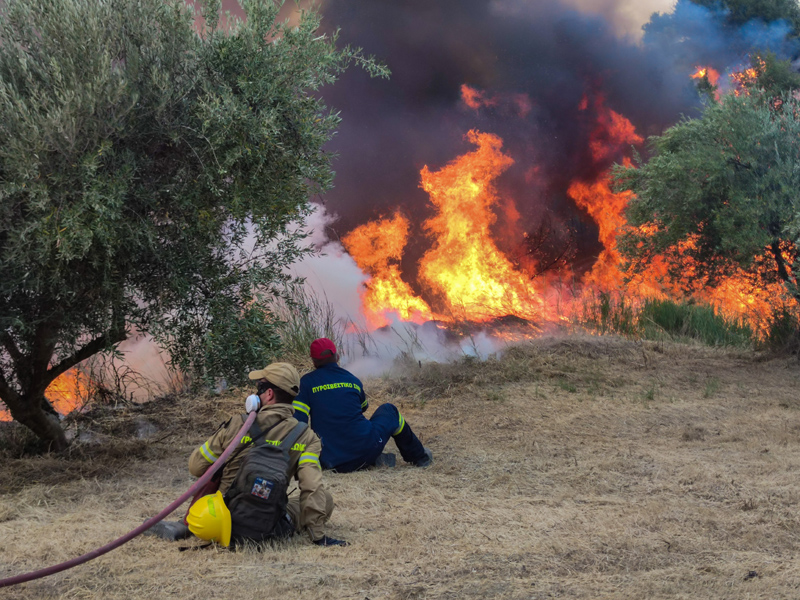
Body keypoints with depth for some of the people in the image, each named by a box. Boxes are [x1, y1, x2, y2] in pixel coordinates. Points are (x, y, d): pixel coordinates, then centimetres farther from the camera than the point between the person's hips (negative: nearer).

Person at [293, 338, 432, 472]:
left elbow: (298, 419, -10)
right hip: (366, 449, 0)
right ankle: (419, 456, 39)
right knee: (389, 410, 28)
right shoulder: (352, 380, 7)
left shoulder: (306, 382, -1)